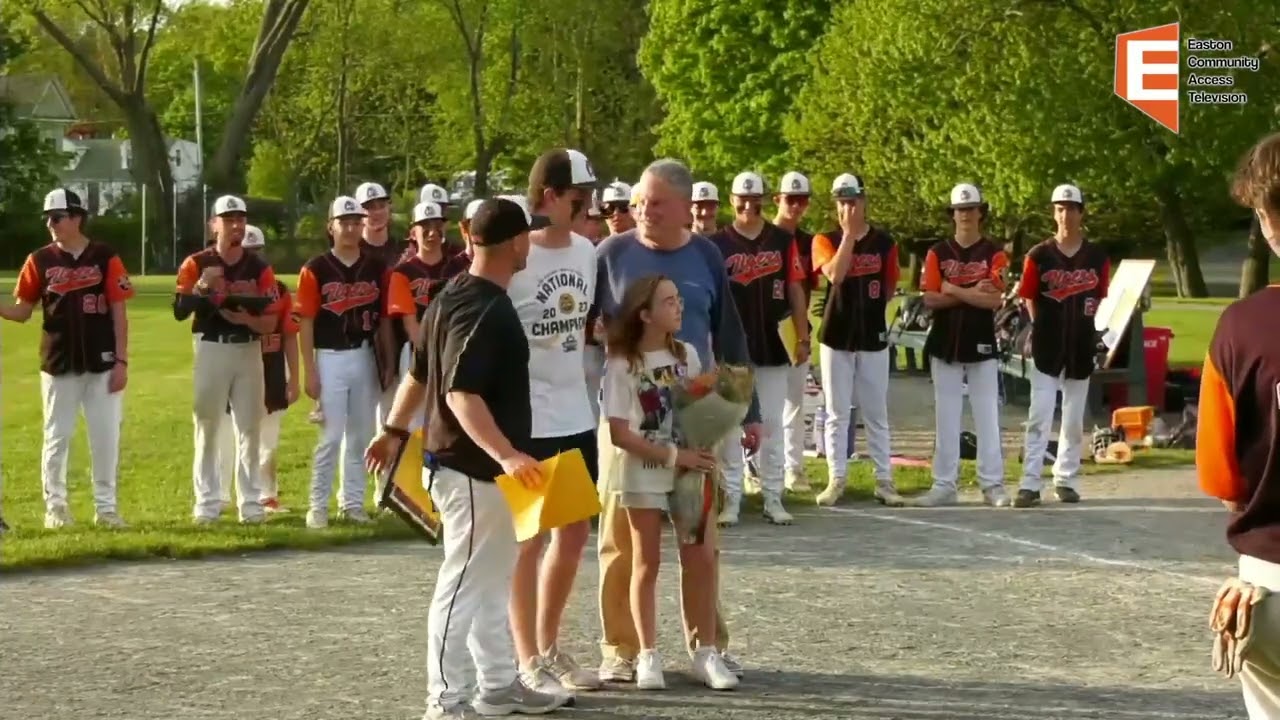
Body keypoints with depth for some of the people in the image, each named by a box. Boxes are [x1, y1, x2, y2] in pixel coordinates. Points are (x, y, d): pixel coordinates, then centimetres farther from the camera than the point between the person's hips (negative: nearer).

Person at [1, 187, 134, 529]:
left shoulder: (106, 258, -2)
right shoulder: (40, 260, 3)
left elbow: (119, 312, -1)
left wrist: (121, 360, -6)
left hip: (101, 363, -1)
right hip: (58, 363, 1)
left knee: (105, 436, 4)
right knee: (56, 437, 5)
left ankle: (106, 506, 12)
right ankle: (55, 506, 13)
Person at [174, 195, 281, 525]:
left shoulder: (259, 268, 3)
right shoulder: (197, 264, -1)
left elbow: (271, 322, 1)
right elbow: (179, 312, -10)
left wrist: (249, 320, -19)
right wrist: (201, 287, -25)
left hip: (248, 351, 2)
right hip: (211, 349, -1)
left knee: (250, 428, 4)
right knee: (207, 428, 3)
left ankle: (251, 503, 10)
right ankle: (207, 503, 9)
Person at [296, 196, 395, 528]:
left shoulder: (376, 269, 6)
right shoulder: (315, 270, -5)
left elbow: (384, 319, 10)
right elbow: (305, 322, -5)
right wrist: (309, 371, -9)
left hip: (365, 358, 4)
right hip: (330, 358, -4)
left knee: (360, 436, 9)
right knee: (331, 436, -4)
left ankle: (352, 502, 19)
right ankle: (318, 505, 3)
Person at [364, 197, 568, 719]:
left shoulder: (453, 298, 9)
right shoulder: (484, 311, -22)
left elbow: (419, 373, 17)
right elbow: (460, 393, -30)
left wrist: (395, 431, 26)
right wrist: (506, 454, -38)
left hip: (483, 468, 11)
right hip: (475, 470, -11)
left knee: (492, 583, 19)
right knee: (463, 585, -4)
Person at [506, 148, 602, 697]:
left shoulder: (586, 252, 6)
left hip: (576, 414, 7)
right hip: (527, 418, -7)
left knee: (574, 534, 13)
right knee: (530, 538, 2)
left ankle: (549, 648, 28)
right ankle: (528, 662, 11)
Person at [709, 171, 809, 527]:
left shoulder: (783, 241, 4)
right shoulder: (717, 243, 0)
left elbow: (795, 290, 6)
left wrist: (803, 338, 2)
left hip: (772, 345, 1)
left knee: (772, 424, 6)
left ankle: (773, 499, 11)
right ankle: (731, 500, 6)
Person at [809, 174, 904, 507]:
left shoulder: (883, 241, 2)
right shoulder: (825, 240, -3)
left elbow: (890, 287, 13)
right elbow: (834, 275, -22)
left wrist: (867, 310, 5)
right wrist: (849, 233, -21)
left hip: (873, 337, 1)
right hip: (836, 337, -1)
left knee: (876, 413, 6)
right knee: (836, 414, 4)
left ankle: (884, 480, 9)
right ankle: (836, 479, 10)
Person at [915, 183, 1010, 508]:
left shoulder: (993, 254, 0)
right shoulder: (938, 253, 5)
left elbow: (994, 300, -11)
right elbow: (930, 299, -5)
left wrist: (954, 290, -11)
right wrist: (973, 292, -13)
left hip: (981, 346, -1)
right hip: (945, 345, 1)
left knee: (987, 417, -1)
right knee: (946, 418, 3)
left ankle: (992, 484, 2)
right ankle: (944, 485, 5)